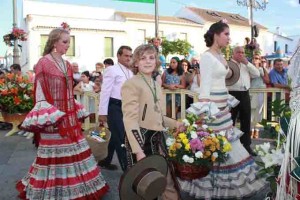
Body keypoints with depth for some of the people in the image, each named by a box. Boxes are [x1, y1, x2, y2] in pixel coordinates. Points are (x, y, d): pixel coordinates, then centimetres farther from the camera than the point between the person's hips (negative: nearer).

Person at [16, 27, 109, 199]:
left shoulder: (67, 65, 12)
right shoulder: (43, 63, -8)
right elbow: (40, 94, -10)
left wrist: (76, 112, 14)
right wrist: (47, 117, -16)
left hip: (70, 116, 7)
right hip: (53, 119, -7)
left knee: (74, 151, 11)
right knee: (55, 154, 0)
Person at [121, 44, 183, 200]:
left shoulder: (156, 84, 14)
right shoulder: (131, 84, -12)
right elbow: (130, 120, -19)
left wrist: (175, 124, 11)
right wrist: (138, 150, -25)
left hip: (157, 138, 8)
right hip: (141, 139, -7)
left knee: (169, 182, 12)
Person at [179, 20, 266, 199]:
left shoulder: (221, 56, 15)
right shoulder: (207, 56, -13)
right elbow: (205, 86, -18)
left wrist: (226, 101, 19)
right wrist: (206, 110, -22)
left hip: (222, 104, 10)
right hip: (211, 104, -10)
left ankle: (223, 185, 29)